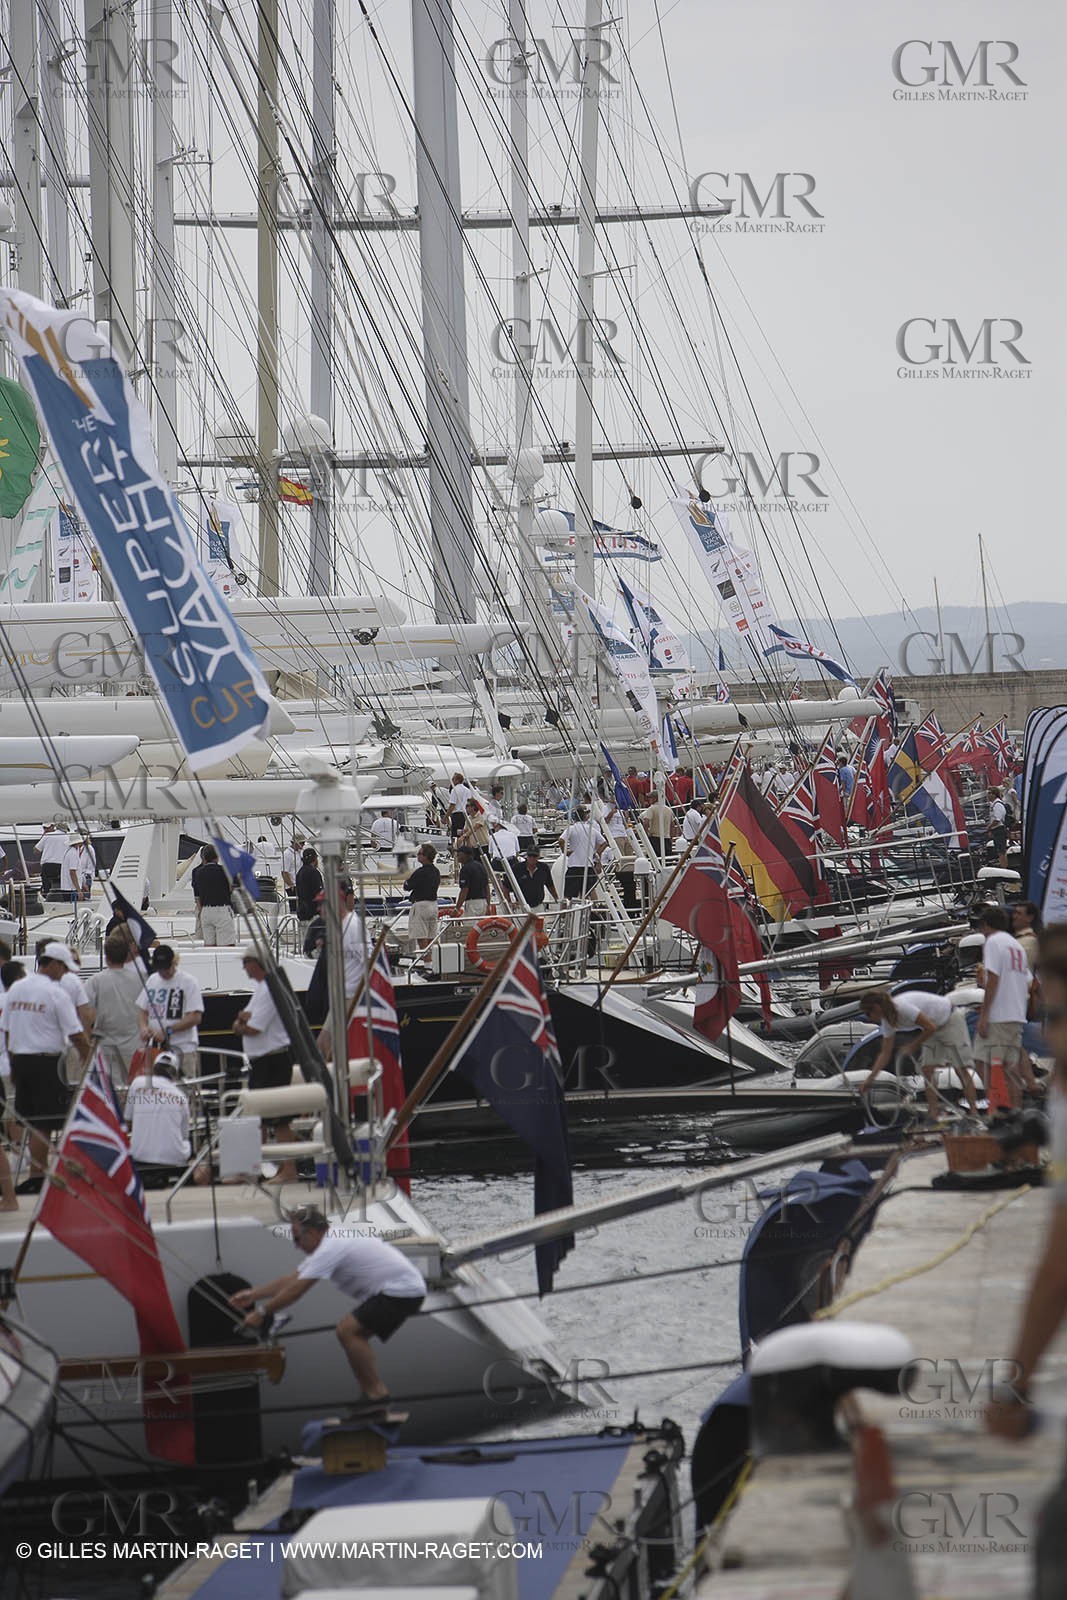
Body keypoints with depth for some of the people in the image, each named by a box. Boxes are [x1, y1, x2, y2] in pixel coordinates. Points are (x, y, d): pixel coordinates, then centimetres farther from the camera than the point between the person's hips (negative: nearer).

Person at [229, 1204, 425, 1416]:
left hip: (402, 1291, -11)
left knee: (347, 1331, -16)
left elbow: (295, 1291, -15)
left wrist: (261, 1313, -7)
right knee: (352, 1332, 18)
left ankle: (376, 1394, -15)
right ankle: (373, 1394, 14)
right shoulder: (330, 1244, 16)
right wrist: (253, 1294, 22)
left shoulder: (330, 1250, -16)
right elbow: (292, 1279, 22)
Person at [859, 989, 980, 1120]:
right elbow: (885, 1054, 1)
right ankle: (933, 1117, -3)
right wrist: (870, 1078, -3)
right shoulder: (887, 1021, -5)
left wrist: (913, 1046, -17)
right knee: (927, 1069, -3)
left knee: (961, 1069, -9)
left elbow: (930, 1027, -28)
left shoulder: (902, 1007, -33)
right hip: (935, 1026, 8)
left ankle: (974, 1113, -6)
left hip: (951, 1020, -8)